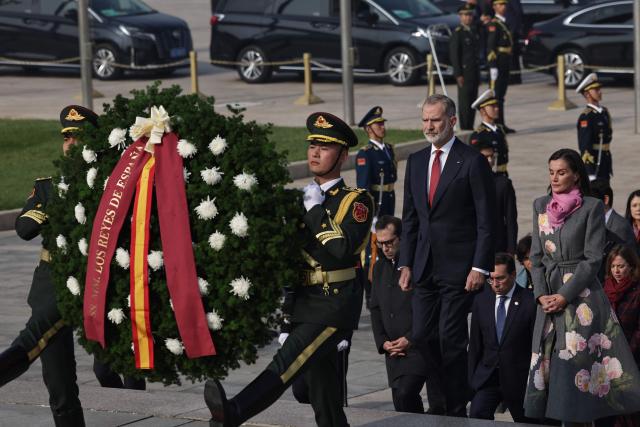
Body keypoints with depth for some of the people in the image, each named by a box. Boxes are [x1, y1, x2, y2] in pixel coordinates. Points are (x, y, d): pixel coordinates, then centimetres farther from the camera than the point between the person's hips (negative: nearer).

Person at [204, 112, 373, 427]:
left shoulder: (356, 201, -3)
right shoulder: (302, 198, 18)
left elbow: (343, 248, -20)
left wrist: (315, 209, -13)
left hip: (335, 305, -8)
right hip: (303, 303, 8)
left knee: (288, 361, -26)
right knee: (322, 391, 10)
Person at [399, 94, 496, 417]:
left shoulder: (472, 162, -7)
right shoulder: (416, 162, 13)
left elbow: (487, 221, -8)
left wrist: (479, 267, -14)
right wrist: (405, 263, 9)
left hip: (459, 268, -6)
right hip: (425, 267, 6)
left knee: (451, 340, -4)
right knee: (421, 338, 3)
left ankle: (456, 410, 4)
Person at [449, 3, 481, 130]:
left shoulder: (474, 31, 13)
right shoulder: (457, 33, -9)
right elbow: (454, 55, -13)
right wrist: (458, 75, -17)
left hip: (474, 71, 7)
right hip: (464, 72, -7)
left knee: (472, 100, 9)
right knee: (464, 101, -6)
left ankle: (470, 128, 14)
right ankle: (464, 129, -4)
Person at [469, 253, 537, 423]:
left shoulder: (529, 302, -8)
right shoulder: (481, 300, 5)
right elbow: (475, 343, 9)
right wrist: (472, 378, 5)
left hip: (518, 378, -3)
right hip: (487, 375, 3)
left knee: (526, 421, 8)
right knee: (477, 414, -20)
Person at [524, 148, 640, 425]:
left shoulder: (591, 208, -5)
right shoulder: (540, 206, 11)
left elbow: (593, 259, -9)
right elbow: (536, 256, 11)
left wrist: (565, 295, -13)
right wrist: (541, 295, -2)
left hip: (580, 296, -5)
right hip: (549, 296, 5)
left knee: (574, 366, -7)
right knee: (545, 366, 2)